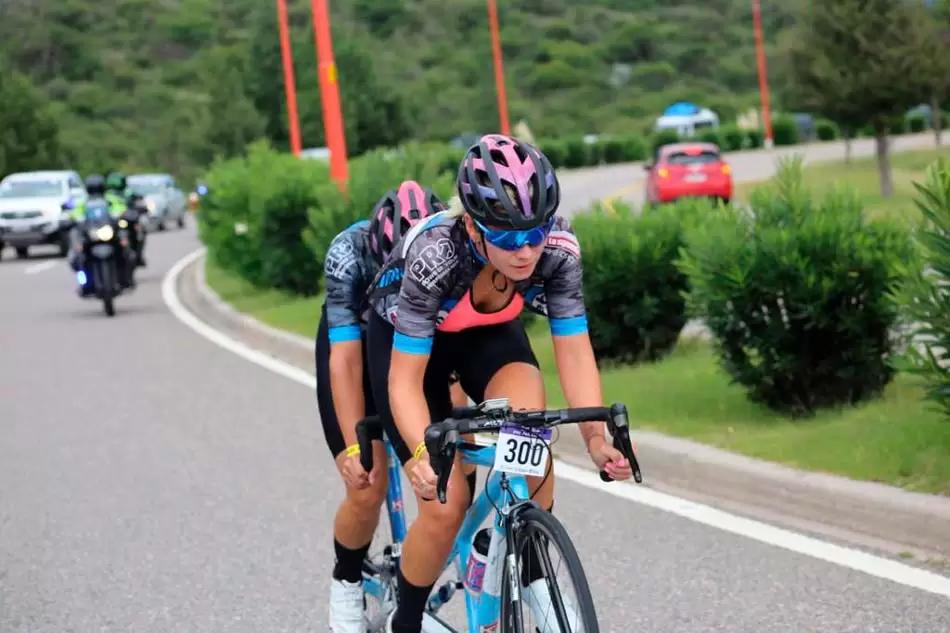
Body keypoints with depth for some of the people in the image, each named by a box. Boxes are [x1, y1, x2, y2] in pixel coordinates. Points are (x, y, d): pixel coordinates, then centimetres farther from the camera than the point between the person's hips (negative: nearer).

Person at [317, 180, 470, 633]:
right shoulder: (349, 255, -35)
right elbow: (346, 359, -34)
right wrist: (356, 447, -40)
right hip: (355, 344, -2)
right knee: (367, 489, -13)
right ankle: (347, 583, 15)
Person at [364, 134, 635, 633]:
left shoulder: (557, 249, -30)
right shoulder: (436, 255, -39)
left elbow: (574, 352, -24)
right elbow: (406, 380, -36)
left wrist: (596, 437, -36)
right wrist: (422, 453, -51)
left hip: (490, 331, 3)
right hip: (404, 338, -3)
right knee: (446, 503, -12)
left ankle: (533, 574, -9)